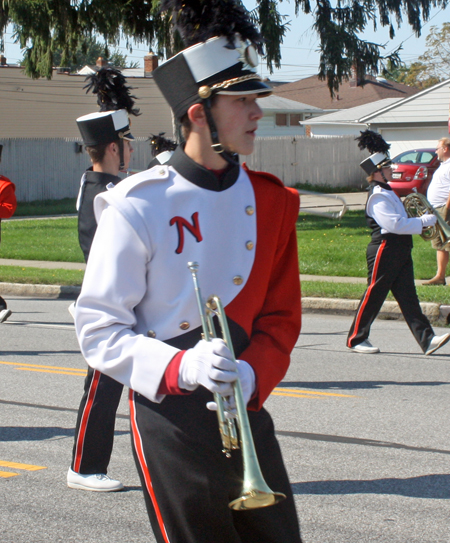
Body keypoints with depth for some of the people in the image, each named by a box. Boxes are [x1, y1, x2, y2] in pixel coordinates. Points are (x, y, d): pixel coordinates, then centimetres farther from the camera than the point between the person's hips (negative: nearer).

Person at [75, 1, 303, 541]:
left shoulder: (272, 201, 5)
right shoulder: (137, 207, -11)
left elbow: (281, 316, 6)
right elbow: (98, 329, -10)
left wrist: (251, 374, -14)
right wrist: (180, 367, -24)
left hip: (247, 412, 5)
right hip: (169, 421, -5)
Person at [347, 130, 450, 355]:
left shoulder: (386, 192, 17)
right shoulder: (377, 197, -16)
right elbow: (395, 224, -25)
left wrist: (420, 220, 11)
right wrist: (423, 221, -17)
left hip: (399, 252, 10)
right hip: (384, 251, -10)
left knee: (408, 298, 4)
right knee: (373, 295, 0)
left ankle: (427, 339, -1)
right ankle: (356, 339, 12)